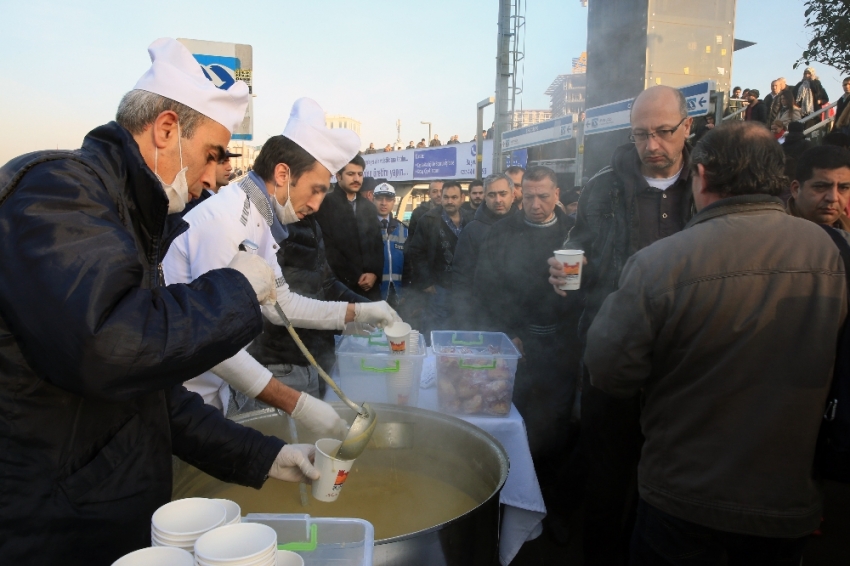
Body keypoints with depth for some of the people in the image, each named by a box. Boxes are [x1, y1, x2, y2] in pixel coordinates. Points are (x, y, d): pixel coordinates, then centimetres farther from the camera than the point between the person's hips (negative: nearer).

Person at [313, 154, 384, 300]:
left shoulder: (370, 207, 15)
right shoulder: (326, 205, -3)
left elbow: (378, 244, 14)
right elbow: (327, 248, -8)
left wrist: (375, 273, -2)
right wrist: (355, 278, -9)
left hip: (370, 286, 5)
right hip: (341, 286, -5)